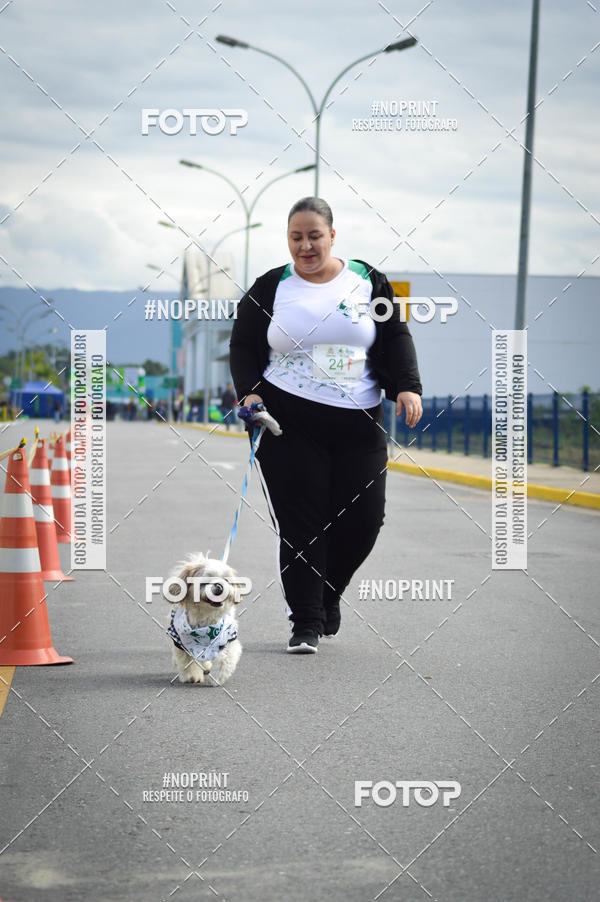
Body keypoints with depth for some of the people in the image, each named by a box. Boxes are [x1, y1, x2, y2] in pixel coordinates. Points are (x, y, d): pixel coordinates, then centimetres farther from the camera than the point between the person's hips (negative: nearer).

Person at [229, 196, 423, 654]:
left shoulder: (369, 281, 8)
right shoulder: (269, 289, 6)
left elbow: (396, 337, 6)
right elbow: (243, 347, 9)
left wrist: (408, 387, -8)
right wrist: (249, 392, -7)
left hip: (357, 423, 2)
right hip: (288, 420, -1)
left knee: (363, 518, 0)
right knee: (300, 522, -6)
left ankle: (328, 592, 28)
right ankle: (306, 622, 5)